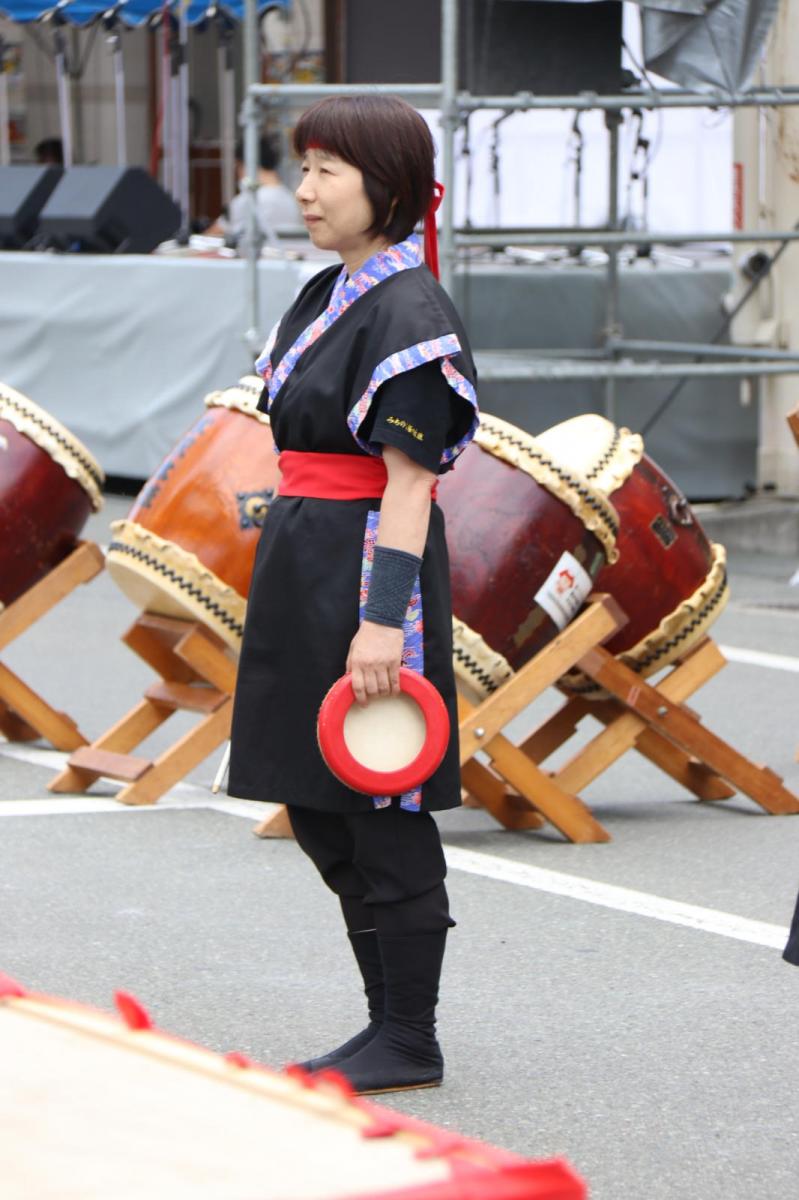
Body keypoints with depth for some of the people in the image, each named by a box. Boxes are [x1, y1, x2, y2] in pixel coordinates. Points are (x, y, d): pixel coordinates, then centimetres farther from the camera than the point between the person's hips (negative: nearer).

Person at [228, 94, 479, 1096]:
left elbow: (409, 483, -19)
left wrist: (383, 618, -24)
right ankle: (389, 1019, 23)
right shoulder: (326, 298, 13)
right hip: (305, 568, 10)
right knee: (317, 807, 13)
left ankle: (409, 1041, 7)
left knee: (383, 813, -2)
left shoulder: (408, 313, -15)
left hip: (370, 564, -10)